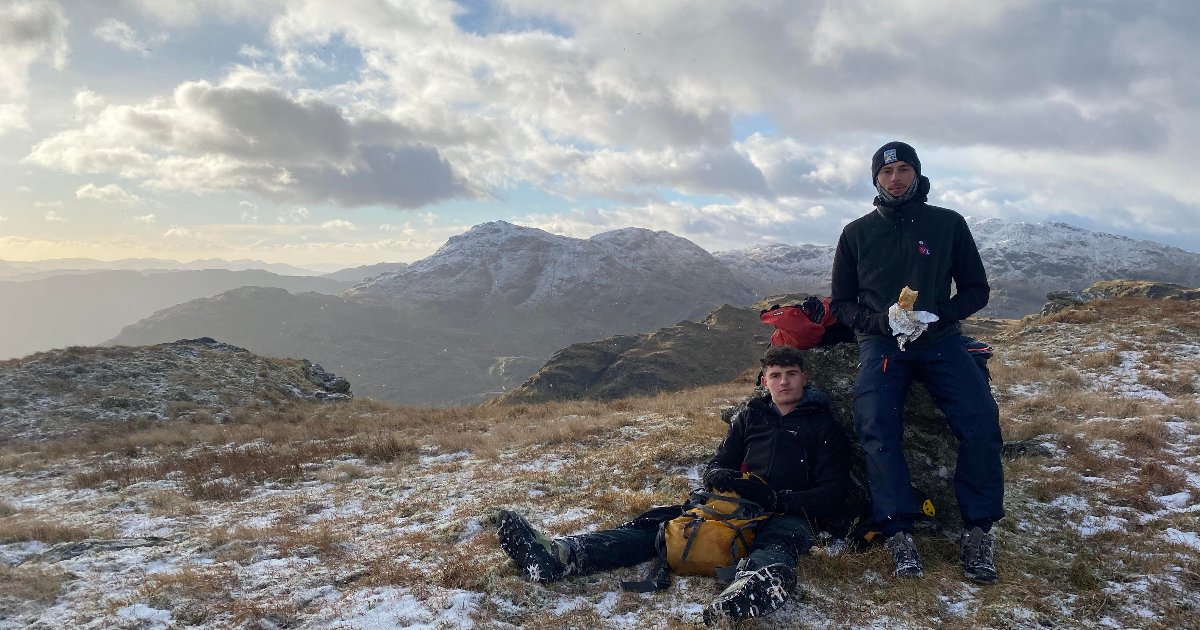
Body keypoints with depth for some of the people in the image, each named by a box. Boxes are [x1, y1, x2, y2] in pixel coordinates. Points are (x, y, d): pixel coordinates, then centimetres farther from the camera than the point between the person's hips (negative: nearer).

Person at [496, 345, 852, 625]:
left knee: (776, 544, -41)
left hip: (788, 515, -4)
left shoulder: (824, 426, 7)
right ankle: (556, 557, -39)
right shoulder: (750, 416, 19)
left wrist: (776, 499, -20)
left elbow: (832, 497, -2)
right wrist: (720, 477, -10)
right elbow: (715, 467, 17)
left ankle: (752, 591, -79)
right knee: (657, 521, -19)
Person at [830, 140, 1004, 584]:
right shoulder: (856, 233, 10)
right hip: (880, 343, 0)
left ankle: (978, 530, -10)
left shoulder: (948, 224, 9)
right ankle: (898, 531, -20)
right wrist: (880, 321, -9)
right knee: (876, 427, -25)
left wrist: (938, 313, -10)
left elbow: (976, 290, 11)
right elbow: (842, 303, 11)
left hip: (940, 339, 1)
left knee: (981, 420, -22)